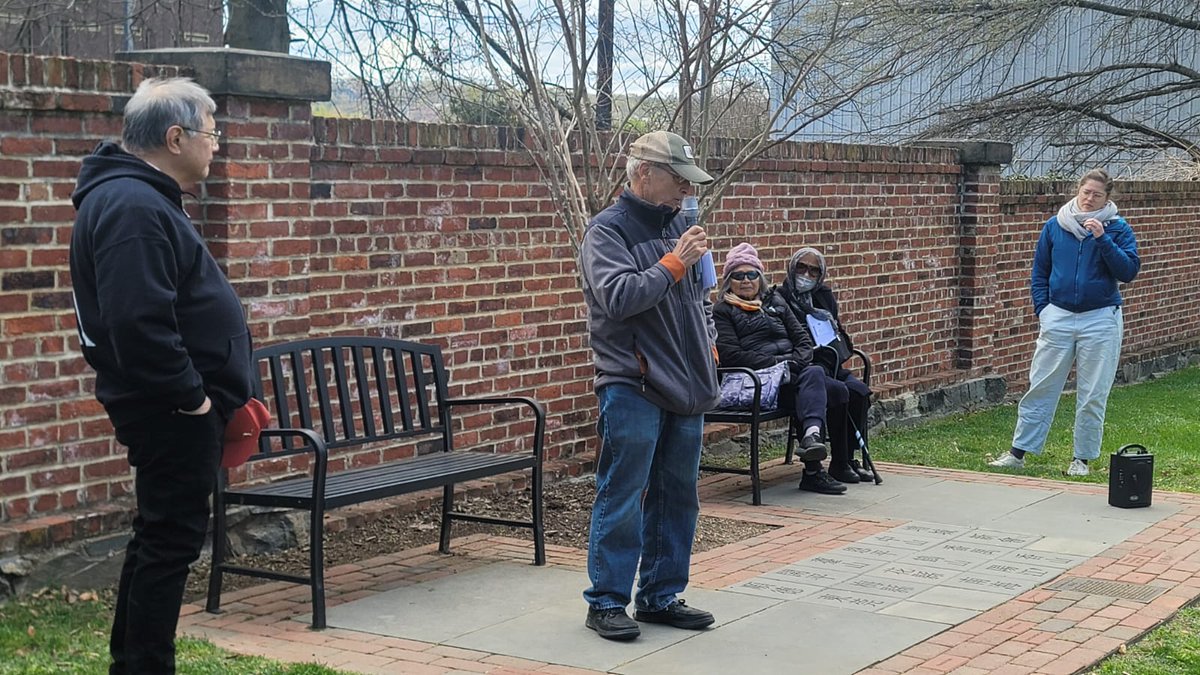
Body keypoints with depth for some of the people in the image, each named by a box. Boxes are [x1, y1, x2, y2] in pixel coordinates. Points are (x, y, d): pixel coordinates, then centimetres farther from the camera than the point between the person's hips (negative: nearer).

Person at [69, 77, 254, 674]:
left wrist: (217, 389, 17)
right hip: (170, 410, -11)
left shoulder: (140, 197, 15)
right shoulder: (132, 208, -20)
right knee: (172, 540, -3)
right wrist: (190, 396, -20)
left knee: (160, 536, 19)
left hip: (171, 407, 11)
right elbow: (139, 323, -29)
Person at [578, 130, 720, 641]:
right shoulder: (608, 230, -8)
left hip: (685, 389, 8)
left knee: (677, 498, 12)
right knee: (621, 499, -5)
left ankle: (661, 596, 22)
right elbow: (619, 297, -22)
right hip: (632, 389, -8)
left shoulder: (678, 225, 15)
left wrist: (707, 347, 14)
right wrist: (675, 263, -18)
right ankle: (606, 602, 4)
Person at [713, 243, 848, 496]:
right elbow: (730, 355, -6)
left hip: (794, 369, 5)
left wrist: (796, 361, -2)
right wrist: (775, 363, -13)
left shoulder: (774, 302, 26)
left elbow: (804, 340, 22)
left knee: (814, 373, -32)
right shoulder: (723, 311, 9)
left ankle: (811, 435, -55)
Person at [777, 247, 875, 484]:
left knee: (860, 390, -20)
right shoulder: (781, 298, -2)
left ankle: (849, 457, -9)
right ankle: (838, 463, -19)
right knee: (838, 391, -30)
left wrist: (838, 330, 6)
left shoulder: (824, 296, 18)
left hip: (828, 364, 7)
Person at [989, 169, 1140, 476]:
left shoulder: (1118, 229, 0)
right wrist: (1042, 310, 3)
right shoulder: (1054, 226, 5)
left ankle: (1082, 458, 15)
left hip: (1101, 320, -1)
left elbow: (1129, 271, -11)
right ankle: (1019, 452, 9)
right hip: (1057, 317, 2)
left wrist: (1103, 239, -18)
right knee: (1041, 387, 3)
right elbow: (1039, 273, 12)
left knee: (1092, 396, 4)